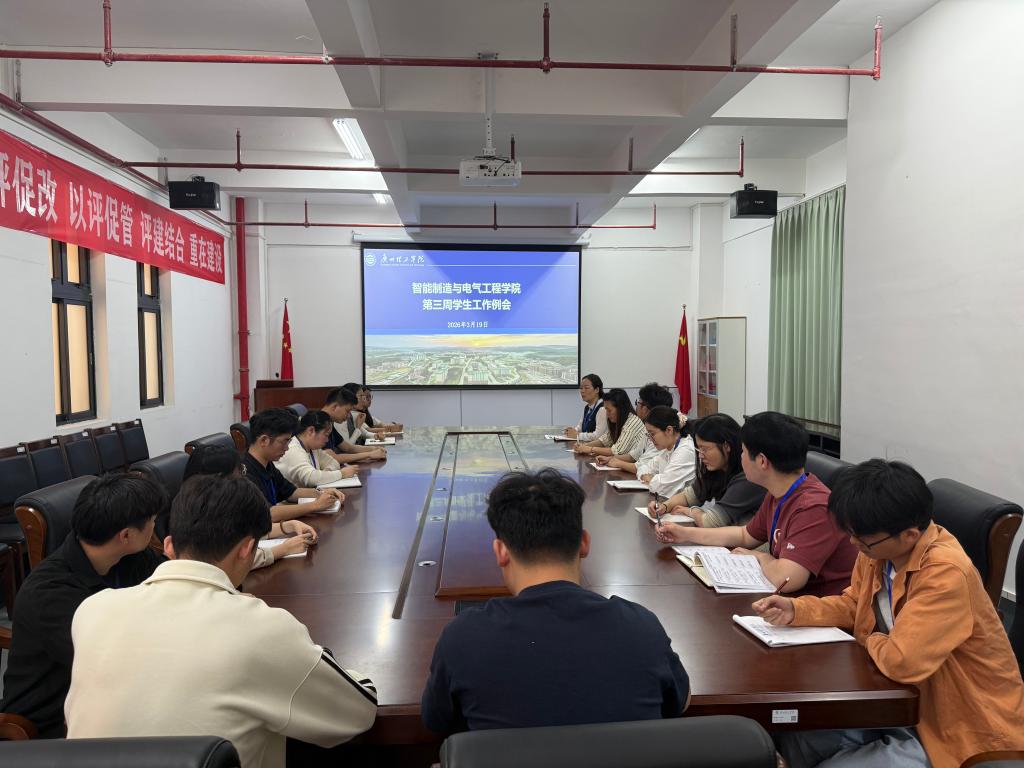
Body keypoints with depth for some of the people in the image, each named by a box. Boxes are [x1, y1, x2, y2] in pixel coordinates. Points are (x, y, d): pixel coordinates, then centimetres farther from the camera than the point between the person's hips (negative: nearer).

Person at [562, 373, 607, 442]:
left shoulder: (602, 409, -15)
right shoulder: (587, 408, 15)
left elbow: (598, 435, -22)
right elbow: (580, 426, 24)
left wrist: (577, 435, -13)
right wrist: (574, 430, 1)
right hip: (585, 443, 8)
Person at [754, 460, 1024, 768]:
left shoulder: (946, 573, -32)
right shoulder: (879, 549, -8)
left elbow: (902, 661, -36)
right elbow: (853, 604, 10)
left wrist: (871, 641, -12)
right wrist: (796, 609, -6)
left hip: (959, 728, -7)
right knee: (797, 735, 2)